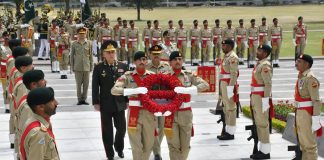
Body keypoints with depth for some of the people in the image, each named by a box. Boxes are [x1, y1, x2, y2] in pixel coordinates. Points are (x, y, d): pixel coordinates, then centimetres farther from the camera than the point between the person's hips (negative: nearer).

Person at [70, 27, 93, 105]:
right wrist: (72, 67, 4)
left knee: (86, 84, 4)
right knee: (79, 84, 2)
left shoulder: (89, 43, 4)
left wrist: (91, 66, 6)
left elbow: (90, 55, 8)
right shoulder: (74, 44, 2)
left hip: (86, 67, 1)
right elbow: (72, 55, 6)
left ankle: (84, 99, 13)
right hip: (78, 67, -1)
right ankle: (79, 99, 9)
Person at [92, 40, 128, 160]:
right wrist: (96, 102, -7)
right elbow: (95, 87, -4)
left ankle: (119, 148, 35)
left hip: (120, 104, 2)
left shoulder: (123, 66, 4)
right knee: (107, 131, 5)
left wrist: (127, 100, 5)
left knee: (122, 128, 9)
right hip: (105, 105, -2)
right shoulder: (98, 68, -4)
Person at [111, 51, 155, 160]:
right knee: (136, 144, 4)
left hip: (149, 113, 2)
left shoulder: (153, 75, 4)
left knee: (149, 143, 11)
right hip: (134, 113, -2)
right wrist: (134, 90, -28)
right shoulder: (128, 76, -3)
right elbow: (114, 90, -16)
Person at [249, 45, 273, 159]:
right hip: (256, 97, 10)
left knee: (263, 123, -5)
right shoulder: (259, 64, 15)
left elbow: (268, 84, -21)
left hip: (262, 98, -10)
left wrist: (265, 101, -23)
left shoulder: (265, 66, -16)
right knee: (259, 123, 11)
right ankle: (263, 150, 17)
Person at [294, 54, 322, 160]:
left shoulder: (310, 78, -17)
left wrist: (316, 120, -22)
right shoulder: (301, 77, 10)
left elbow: (316, 101, -20)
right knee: (302, 142, 17)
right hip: (300, 113, 9)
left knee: (309, 143, -3)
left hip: (308, 114, -9)